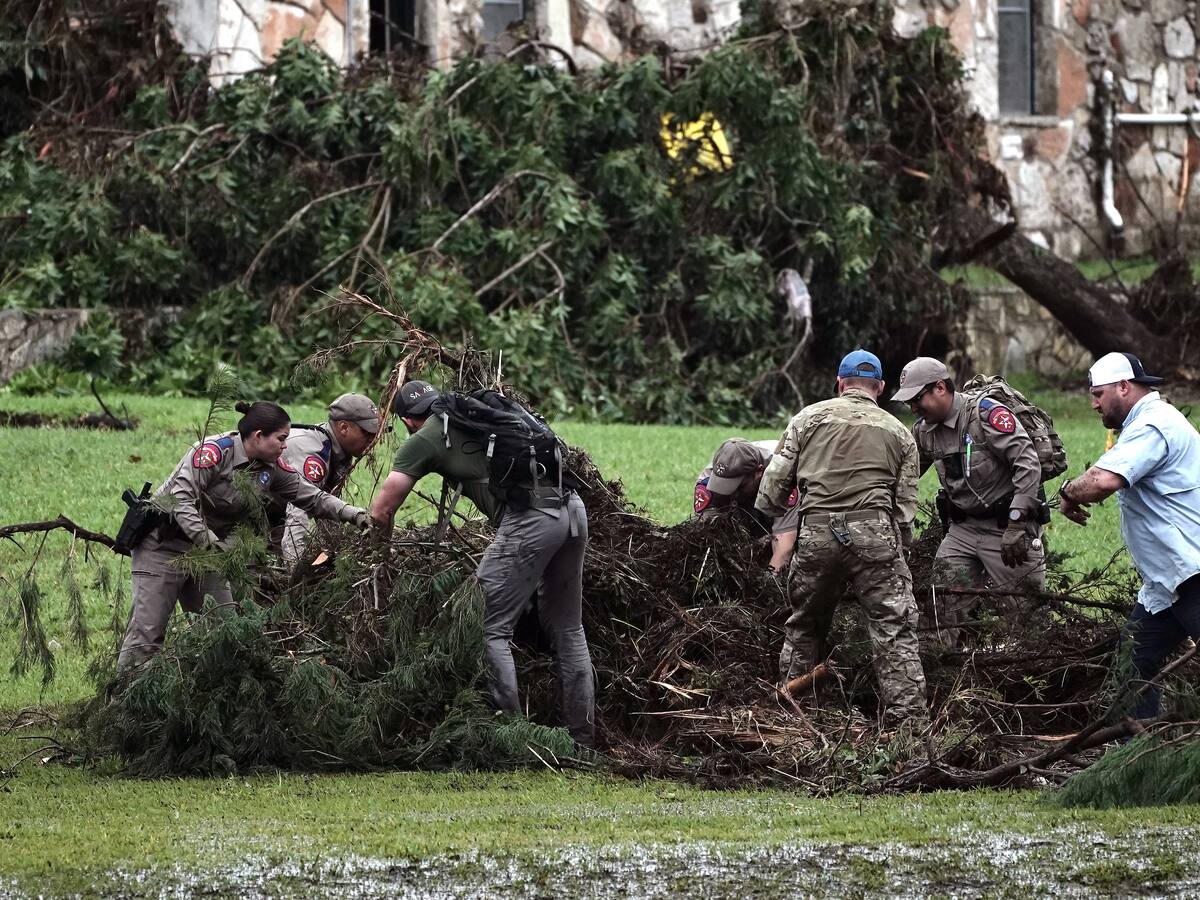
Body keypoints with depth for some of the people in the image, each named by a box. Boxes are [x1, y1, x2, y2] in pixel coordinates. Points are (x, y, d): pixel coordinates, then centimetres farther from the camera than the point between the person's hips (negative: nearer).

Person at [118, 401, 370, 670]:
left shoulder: (271, 468, 2)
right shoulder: (215, 451, -22)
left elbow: (312, 497, 5)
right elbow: (181, 494, -30)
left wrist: (356, 516, -8)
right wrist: (203, 537, -40)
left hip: (208, 547, 8)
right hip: (165, 543, -8)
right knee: (147, 630, -10)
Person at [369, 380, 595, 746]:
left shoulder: (423, 441, 9)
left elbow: (381, 512, 11)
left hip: (530, 520, -7)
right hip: (573, 507, 7)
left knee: (492, 630, -1)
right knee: (567, 629, 16)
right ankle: (582, 735, 20)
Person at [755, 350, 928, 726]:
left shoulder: (809, 418, 13)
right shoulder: (898, 432, 16)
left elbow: (775, 480, 9)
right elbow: (906, 504, 12)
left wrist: (770, 512, 27)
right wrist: (900, 549, 22)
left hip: (816, 532, 1)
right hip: (875, 532, -1)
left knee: (804, 628, 16)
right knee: (895, 630, -2)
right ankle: (908, 719, -11)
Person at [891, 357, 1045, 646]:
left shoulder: (987, 414, -16)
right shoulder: (924, 431, 7)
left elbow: (1028, 463, -22)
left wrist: (1017, 523, -26)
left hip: (1006, 527, -7)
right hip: (963, 530, 7)